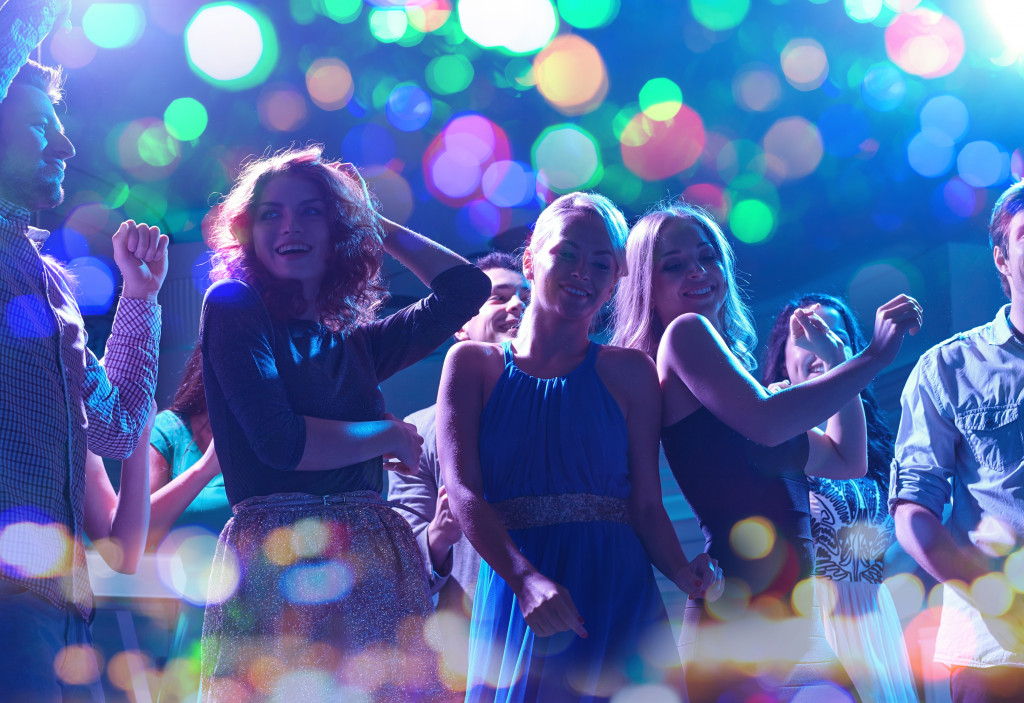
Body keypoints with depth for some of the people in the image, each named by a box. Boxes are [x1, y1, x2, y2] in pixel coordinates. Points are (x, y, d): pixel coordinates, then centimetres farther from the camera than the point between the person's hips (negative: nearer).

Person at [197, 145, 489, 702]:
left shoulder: (355, 343, 15)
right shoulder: (232, 304, 0)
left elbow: (467, 288, 22)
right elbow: (280, 441, -12)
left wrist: (372, 220, 25)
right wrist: (392, 435, 1)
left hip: (377, 568, 5)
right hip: (280, 567, -5)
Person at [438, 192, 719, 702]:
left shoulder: (629, 373, 7)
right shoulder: (474, 364, 6)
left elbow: (646, 505, 3)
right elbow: (463, 491, -5)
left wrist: (682, 573, -17)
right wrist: (525, 579, -20)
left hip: (616, 599, 0)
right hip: (511, 598, 0)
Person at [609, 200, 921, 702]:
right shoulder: (686, 332, -2)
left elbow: (847, 460, 26)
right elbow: (768, 422, -18)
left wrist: (835, 356, 23)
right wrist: (872, 357, -9)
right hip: (746, 600, -9)